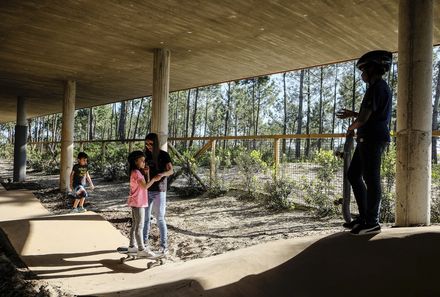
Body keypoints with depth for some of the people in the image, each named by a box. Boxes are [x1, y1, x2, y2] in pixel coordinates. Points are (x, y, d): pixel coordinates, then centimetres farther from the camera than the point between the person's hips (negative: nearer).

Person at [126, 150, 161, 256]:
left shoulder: (138, 172, 13)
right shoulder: (136, 172, -17)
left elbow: (146, 184, 11)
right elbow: (145, 186, -25)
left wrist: (147, 173, 4)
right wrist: (154, 179, -17)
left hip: (136, 203, 10)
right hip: (138, 203, -10)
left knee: (135, 225, 16)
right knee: (139, 226, -5)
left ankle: (132, 246, 25)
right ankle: (141, 250, -1)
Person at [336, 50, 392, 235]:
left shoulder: (377, 87, -10)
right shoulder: (379, 87, 22)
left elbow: (365, 117, -16)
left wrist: (351, 128, 1)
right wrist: (352, 114, 24)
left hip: (373, 140, -10)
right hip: (368, 139, 10)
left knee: (371, 179, -6)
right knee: (353, 175, 11)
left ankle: (372, 223, 2)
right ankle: (364, 216, 17)